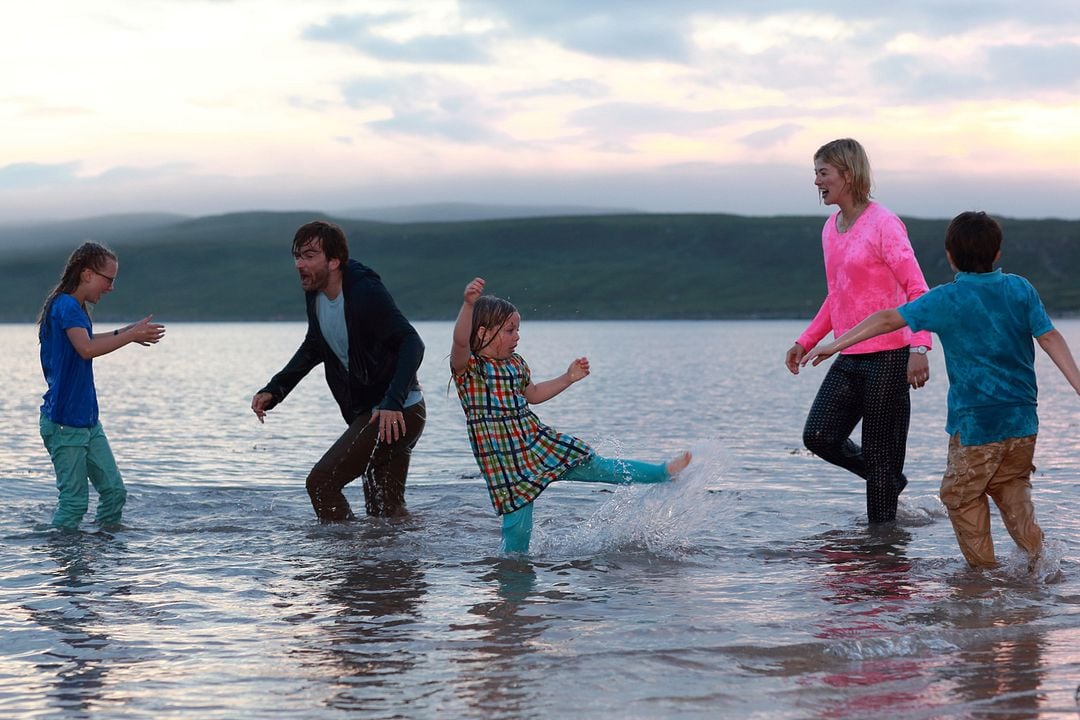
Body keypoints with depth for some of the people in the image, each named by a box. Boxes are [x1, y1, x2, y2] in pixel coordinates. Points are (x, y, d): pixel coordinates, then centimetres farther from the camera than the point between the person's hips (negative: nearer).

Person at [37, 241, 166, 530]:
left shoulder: (76, 307, 13)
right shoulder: (66, 306, -15)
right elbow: (86, 349, -31)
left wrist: (123, 333, 23)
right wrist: (131, 335, -23)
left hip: (87, 421, 10)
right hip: (64, 422, -10)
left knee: (114, 490, 9)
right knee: (75, 500, -5)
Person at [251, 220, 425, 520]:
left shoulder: (365, 291, -20)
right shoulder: (315, 294, 6)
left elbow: (411, 343, -28)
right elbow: (313, 347, 23)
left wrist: (393, 403, -39)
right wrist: (274, 389, 12)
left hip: (399, 414, -9)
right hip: (369, 413, 9)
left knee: (321, 481, -14)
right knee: (386, 511, 13)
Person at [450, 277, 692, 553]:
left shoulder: (516, 364, 10)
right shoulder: (468, 366, -14)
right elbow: (460, 341, -37)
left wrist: (568, 378, 20)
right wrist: (468, 304, -53)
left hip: (539, 444, 6)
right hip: (506, 462, -6)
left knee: (596, 466, 16)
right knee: (517, 527, -7)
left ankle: (664, 473, 29)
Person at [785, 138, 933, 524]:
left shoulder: (883, 224, -11)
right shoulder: (830, 228, 13)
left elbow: (917, 289, -15)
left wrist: (919, 348, -26)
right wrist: (805, 342, 19)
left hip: (888, 357, -7)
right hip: (848, 359, 7)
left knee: (879, 456, -3)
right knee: (818, 436, -3)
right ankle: (890, 481, 19)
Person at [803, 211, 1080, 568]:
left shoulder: (946, 299, -5)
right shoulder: (1020, 289, 3)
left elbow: (889, 319, -4)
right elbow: (1050, 338, -1)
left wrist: (835, 345, 1)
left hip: (976, 423, -4)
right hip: (1023, 421, 4)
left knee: (962, 497, 10)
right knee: (1012, 487, 22)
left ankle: (983, 571, 9)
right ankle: (1037, 558, 10)